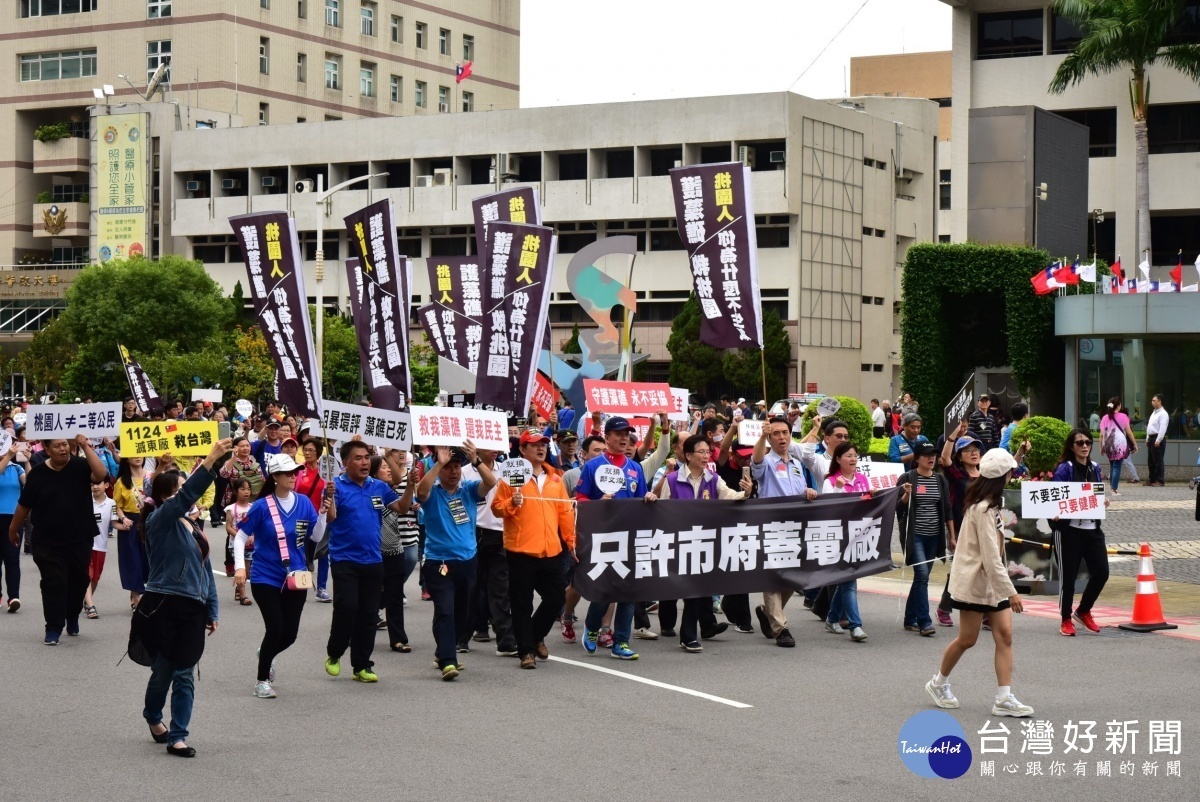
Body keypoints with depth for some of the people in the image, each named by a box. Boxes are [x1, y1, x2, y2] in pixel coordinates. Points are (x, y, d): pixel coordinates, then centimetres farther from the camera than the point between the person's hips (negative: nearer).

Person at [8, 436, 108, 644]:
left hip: (80, 540, 1)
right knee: (53, 584, -6)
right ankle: (53, 629, -2)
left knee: (78, 581, 11)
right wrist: (13, 529, 15)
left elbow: (101, 475, -25)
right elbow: (24, 505, 8)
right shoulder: (37, 473, -2)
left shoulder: (80, 466, -5)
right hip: (49, 543, -1)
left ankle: (73, 618, 34)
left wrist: (86, 447, -25)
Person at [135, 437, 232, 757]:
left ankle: (177, 736, 8)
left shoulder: (192, 527, 14)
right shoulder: (160, 521, -8)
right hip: (162, 607, -6)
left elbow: (205, 570, 18)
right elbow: (186, 497, -26)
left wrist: (211, 610, 14)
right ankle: (153, 717, 35)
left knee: (184, 676, 3)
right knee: (162, 672, 7)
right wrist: (210, 460, -35)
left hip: (192, 610, 6)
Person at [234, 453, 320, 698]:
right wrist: (240, 567, -15)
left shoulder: (304, 503, 1)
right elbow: (241, 537, -4)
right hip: (266, 578, -4)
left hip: (296, 578, 4)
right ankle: (263, 681, 11)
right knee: (275, 629, -10)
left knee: (289, 634, 5)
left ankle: (265, 653, 41)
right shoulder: (262, 506, -9)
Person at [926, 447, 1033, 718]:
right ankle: (939, 683, 26)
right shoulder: (983, 509, -22)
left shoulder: (990, 504, 8)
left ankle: (1004, 699, -4)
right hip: (975, 582, -9)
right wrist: (1011, 592, -23)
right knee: (967, 639, 3)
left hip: (993, 582, 9)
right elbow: (991, 558, -24)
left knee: (1004, 635, -1)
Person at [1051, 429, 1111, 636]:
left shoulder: (1095, 468, 12)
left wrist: (1103, 502, 0)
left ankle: (1083, 611, 22)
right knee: (1068, 575, 2)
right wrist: (1056, 514, -29)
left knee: (1101, 572, 0)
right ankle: (1066, 620, 16)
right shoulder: (1064, 469, -7)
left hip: (1092, 528, 5)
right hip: (1069, 529, -5)